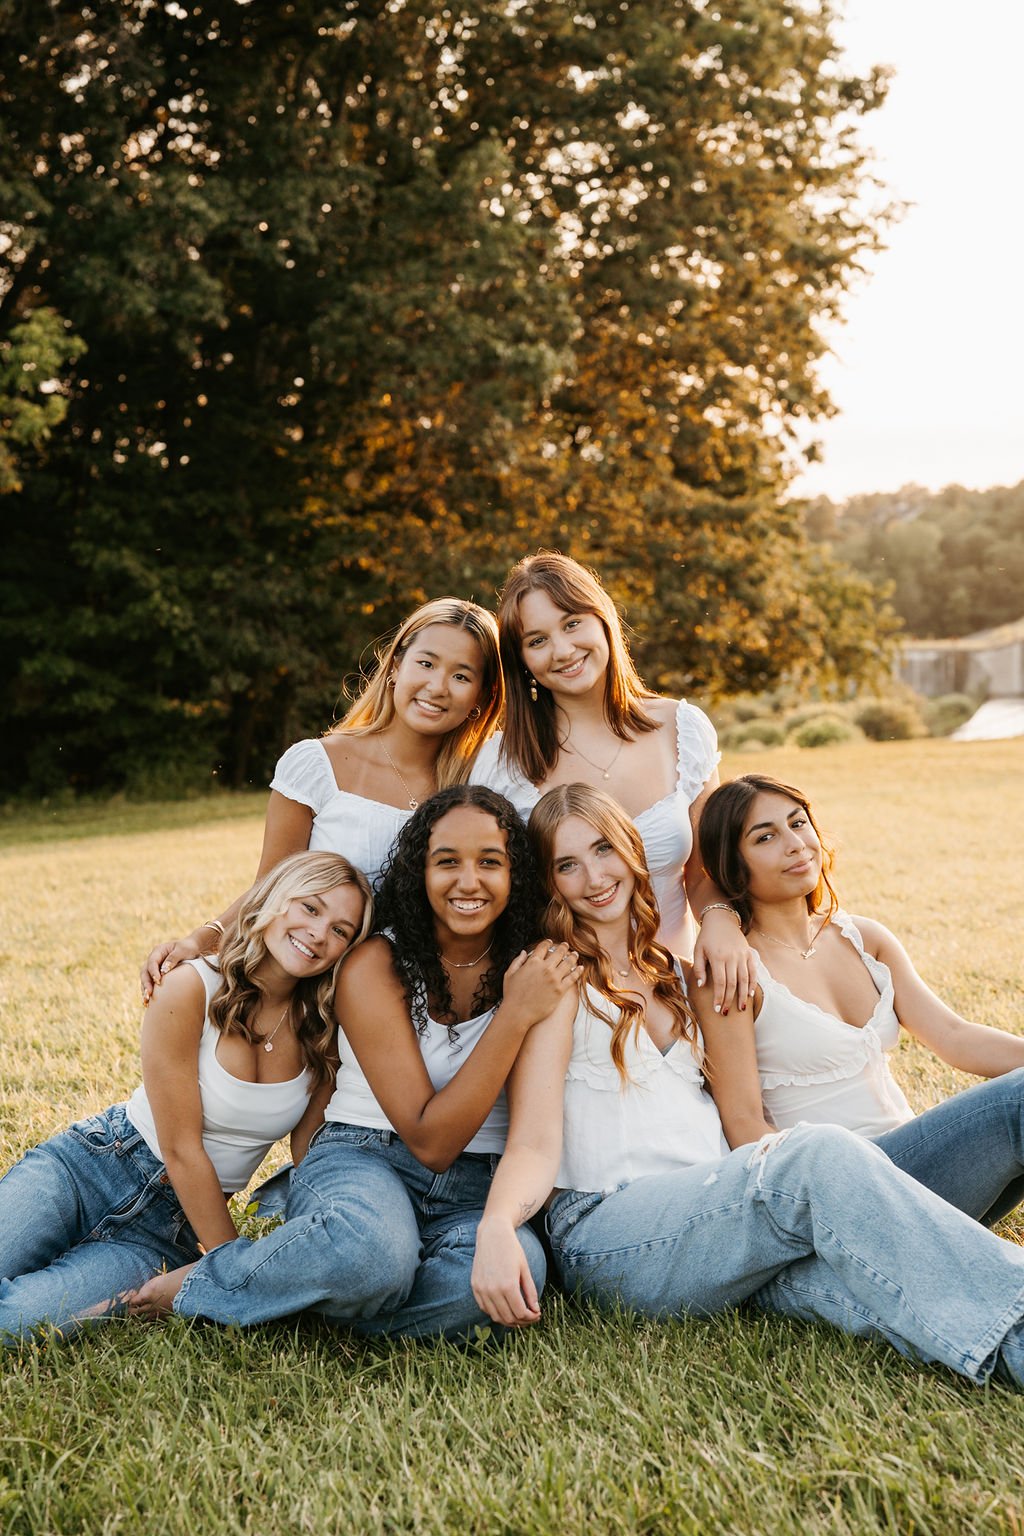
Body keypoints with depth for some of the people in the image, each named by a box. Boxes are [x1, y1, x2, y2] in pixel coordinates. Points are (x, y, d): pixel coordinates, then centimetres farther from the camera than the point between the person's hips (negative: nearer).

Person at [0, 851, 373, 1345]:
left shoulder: (324, 1030, -4)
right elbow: (181, 1149, -15)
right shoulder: (192, 990, -16)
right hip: (89, 1167, -1)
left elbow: (310, 1153, 2)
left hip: (172, 1230, 2)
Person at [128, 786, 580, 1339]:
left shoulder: (538, 963, 1)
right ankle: (188, 1283, -13)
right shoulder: (375, 966, -9)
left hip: (479, 1189, 4)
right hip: (362, 1162, -3)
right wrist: (517, 1014, -20)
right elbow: (429, 1140, -15)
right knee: (376, 1246, -41)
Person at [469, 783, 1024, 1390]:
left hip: (714, 1214, 5)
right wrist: (495, 1227, -27)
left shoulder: (672, 973, 22)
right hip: (604, 1229, -5)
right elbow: (534, 1146, -8)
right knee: (824, 1156, -30)